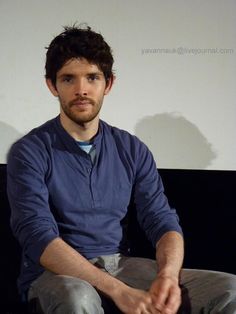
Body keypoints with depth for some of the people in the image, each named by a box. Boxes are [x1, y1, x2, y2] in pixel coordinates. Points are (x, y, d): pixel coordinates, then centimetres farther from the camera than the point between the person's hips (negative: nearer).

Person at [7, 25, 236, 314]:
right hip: (59, 274, -4)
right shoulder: (30, 152, -6)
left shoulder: (133, 150, 7)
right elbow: (39, 237, -18)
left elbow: (163, 222, 2)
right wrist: (118, 291, -29)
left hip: (121, 265, 4)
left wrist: (168, 274, -22)